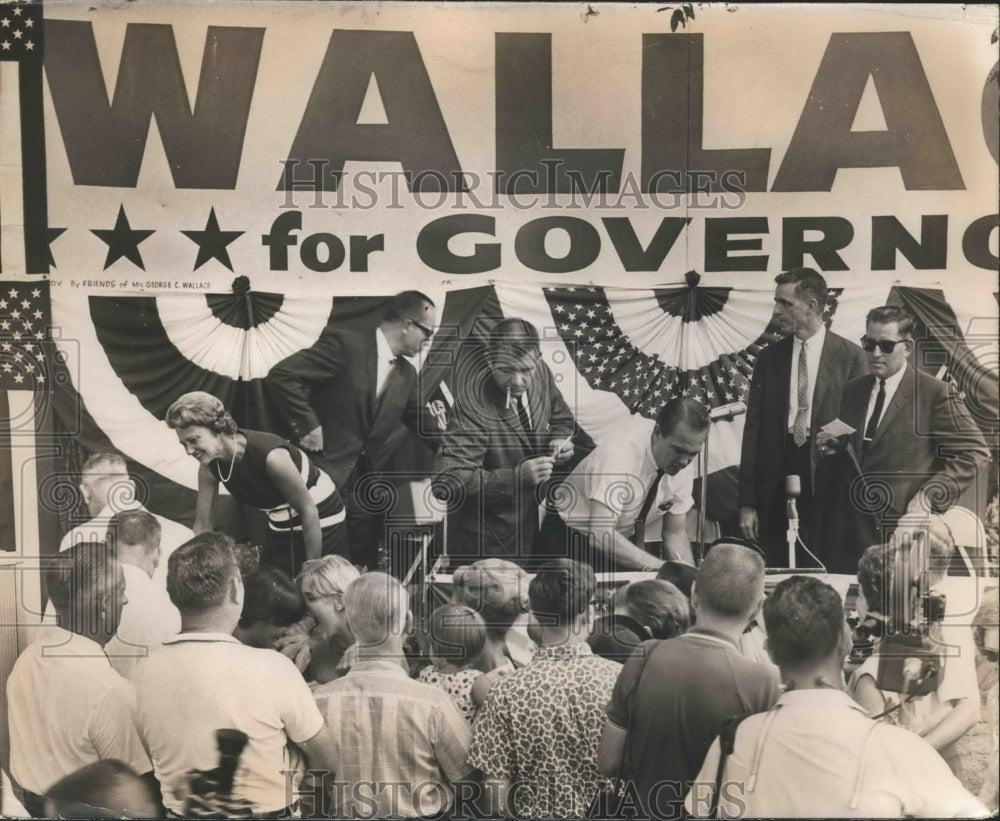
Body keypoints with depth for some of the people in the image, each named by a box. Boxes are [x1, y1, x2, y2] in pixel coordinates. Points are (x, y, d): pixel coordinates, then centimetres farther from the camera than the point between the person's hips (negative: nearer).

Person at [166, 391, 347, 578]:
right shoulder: (209, 467, -16)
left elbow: (309, 511, -25)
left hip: (320, 519, -6)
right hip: (282, 526, 6)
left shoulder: (271, 456, -35)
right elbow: (203, 526, -5)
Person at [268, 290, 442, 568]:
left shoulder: (406, 374, 11)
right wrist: (307, 425, -16)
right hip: (325, 474, -7)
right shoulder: (345, 344, -11)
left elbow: (420, 422, 24)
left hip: (367, 486, 7)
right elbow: (281, 375, -15)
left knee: (363, 569, 7)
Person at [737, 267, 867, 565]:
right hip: (776, 485, 3)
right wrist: (747, 502, 1)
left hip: (830, 488, -2)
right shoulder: (768, 358, 8)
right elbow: (753, 429, 6)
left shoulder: (850, 356, 0)